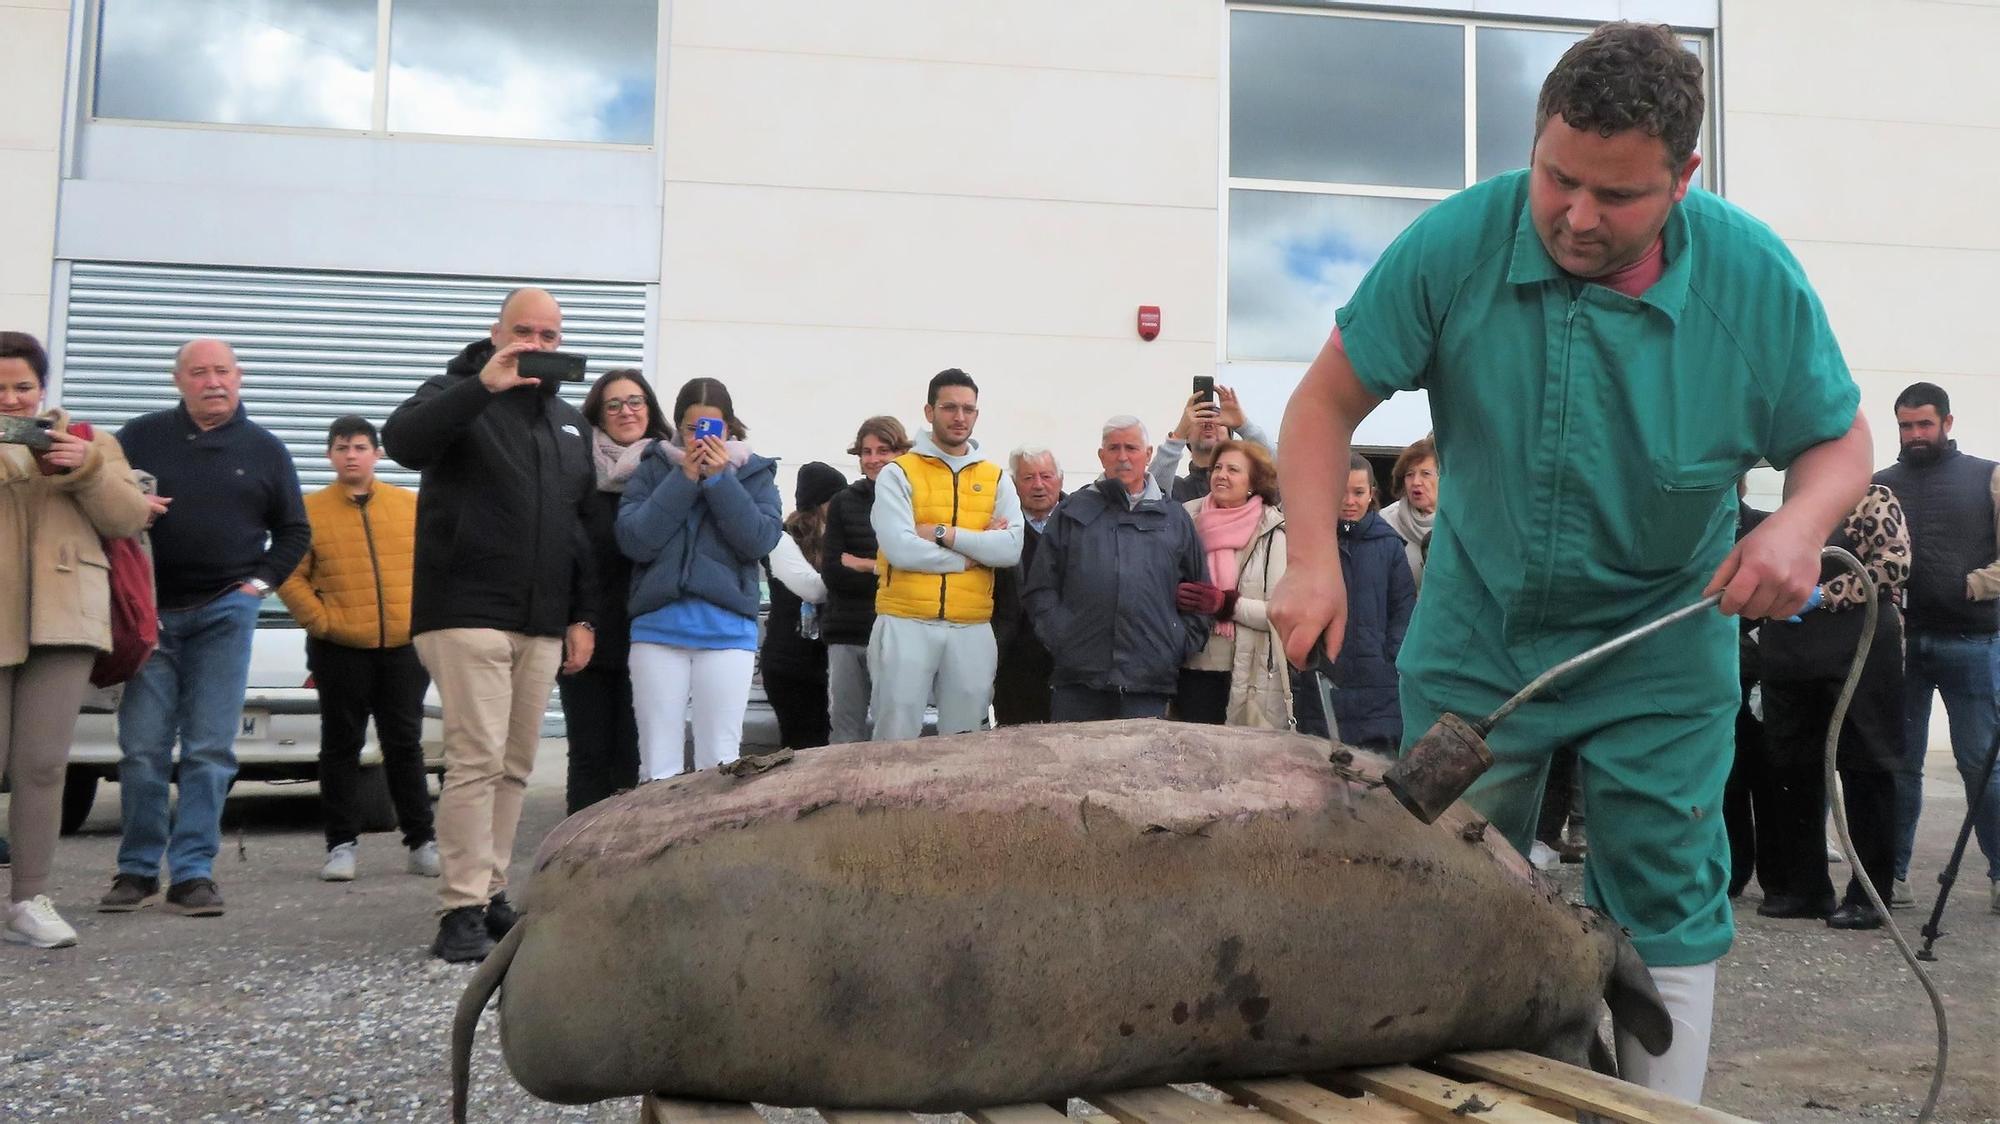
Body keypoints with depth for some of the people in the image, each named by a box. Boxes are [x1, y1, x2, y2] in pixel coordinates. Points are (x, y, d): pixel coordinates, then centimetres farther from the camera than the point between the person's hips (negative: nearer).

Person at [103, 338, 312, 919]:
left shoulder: (264, 449, 9)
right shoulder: (142, 435, 7)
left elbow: (294, 531, 14)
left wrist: (260, 582, 2)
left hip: (226, 612, 0)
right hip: (151, 610, 0)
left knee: (210, 750, -1)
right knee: (143, 747, 0)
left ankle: (193, 872, 4)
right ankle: (137, 870, 12)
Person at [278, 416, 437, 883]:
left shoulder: (411, 505, 6)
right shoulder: (310, 510, 2)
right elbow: (291, 576, 0)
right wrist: (321, 621, -9)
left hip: (404, 647, 1)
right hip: (340, 651, -1)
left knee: (404, 745, 8)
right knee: (341, 747, 7)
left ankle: (422, 842, 14)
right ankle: (342, 844, 14)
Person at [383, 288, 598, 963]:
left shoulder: (571, 422, 19)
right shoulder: (458, 394, 2)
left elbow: (585, 527, 19)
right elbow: (402, 440, -21)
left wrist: (583, 616, 12)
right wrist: (483, 386, -28)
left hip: (542, 625, 6)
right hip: (467, 614, -6)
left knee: (515, 767, 9)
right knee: (476, 760, -11)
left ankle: (491, 893, 19)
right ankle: (461, 910, -7)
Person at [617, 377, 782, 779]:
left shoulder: (754, 472, 8)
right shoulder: (654, 468, 7)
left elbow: (760, 541, -7)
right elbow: (633, 541, -6)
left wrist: (719, 478, -10)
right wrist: (685, 478, -9)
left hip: (726, 630, 0)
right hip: (658, 627, 0)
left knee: (720, 760, 1)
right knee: (658, 762, 3)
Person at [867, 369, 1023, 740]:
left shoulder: (997, 479, 10)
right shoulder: (897, 473, 0)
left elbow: (1011, 549, -5)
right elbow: (900, 549, -14)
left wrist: (944, 533, -12)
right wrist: (975, 552, -8)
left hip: (972, 629, 3)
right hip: (906, 624, -3)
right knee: (897, 741, 1)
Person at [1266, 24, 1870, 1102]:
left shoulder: (1756, 279, -16)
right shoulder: (1455, 244, -19)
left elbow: (1840, 438, -1)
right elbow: (1325, 404, -12)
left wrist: (1800, 523, -24)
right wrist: (1314, 561, -27)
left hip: (1659, 656, 0)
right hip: (1474, 637, 1)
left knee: (1664, 910, 5)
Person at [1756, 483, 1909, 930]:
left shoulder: (1873, 499, 2)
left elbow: (1895, 563, -10)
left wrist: (1823, 597, -14)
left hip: (1857, 653, -6)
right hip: (1790, 659, 6)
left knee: (1864, 767, -1)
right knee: (1793, 770, 7)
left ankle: (1868, 894, 6)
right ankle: (1805, 886, 15)